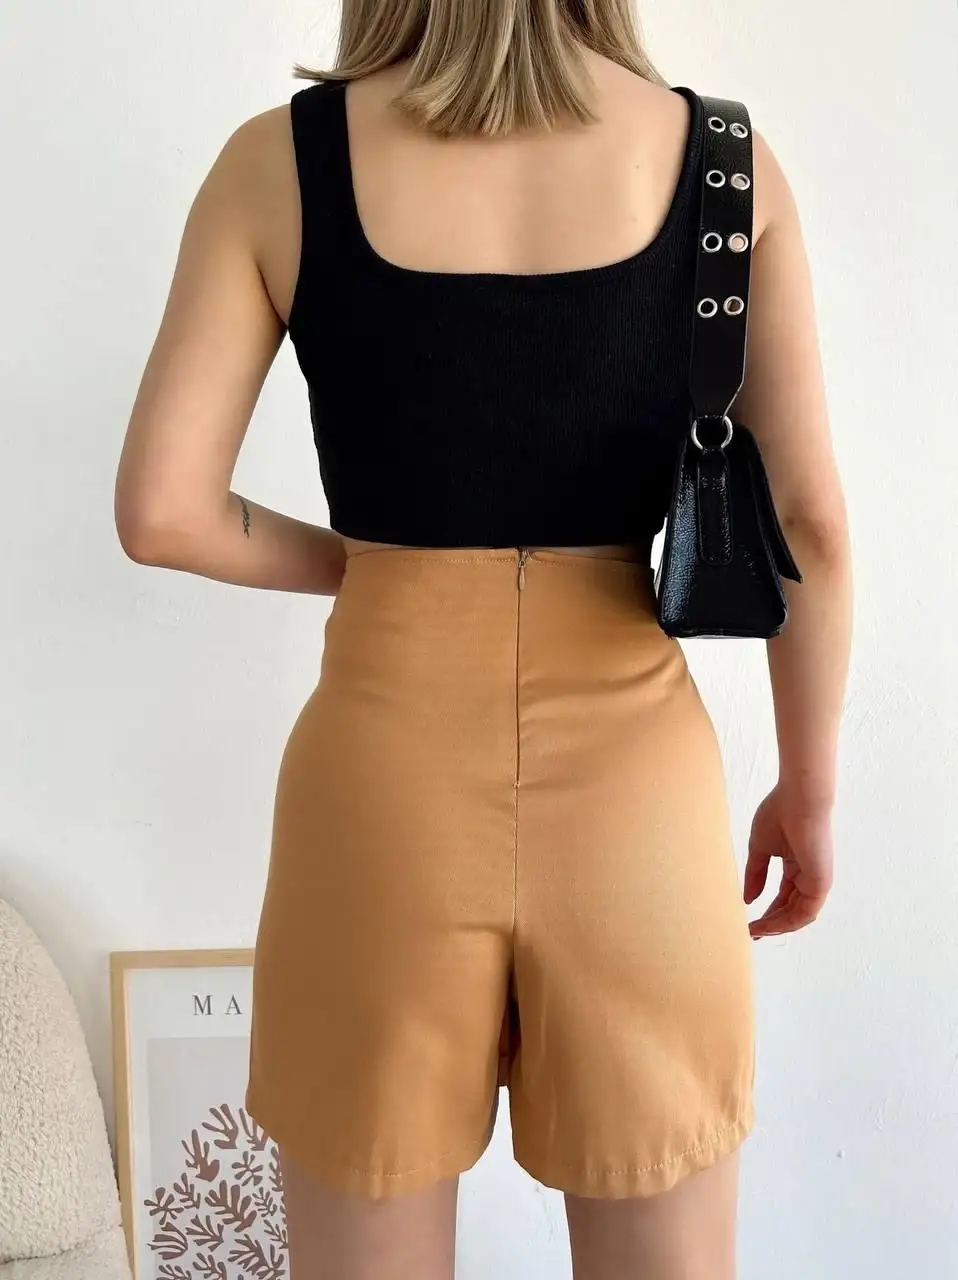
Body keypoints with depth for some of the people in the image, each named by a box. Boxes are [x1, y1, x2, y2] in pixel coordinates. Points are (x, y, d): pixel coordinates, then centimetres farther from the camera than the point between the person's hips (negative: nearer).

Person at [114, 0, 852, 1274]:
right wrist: (809, 789, 9)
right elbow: (811, 525, -2)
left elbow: (161, 511, -6)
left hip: (387, 769, 0)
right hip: (630, 773, 1)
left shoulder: (279, 162, -3)